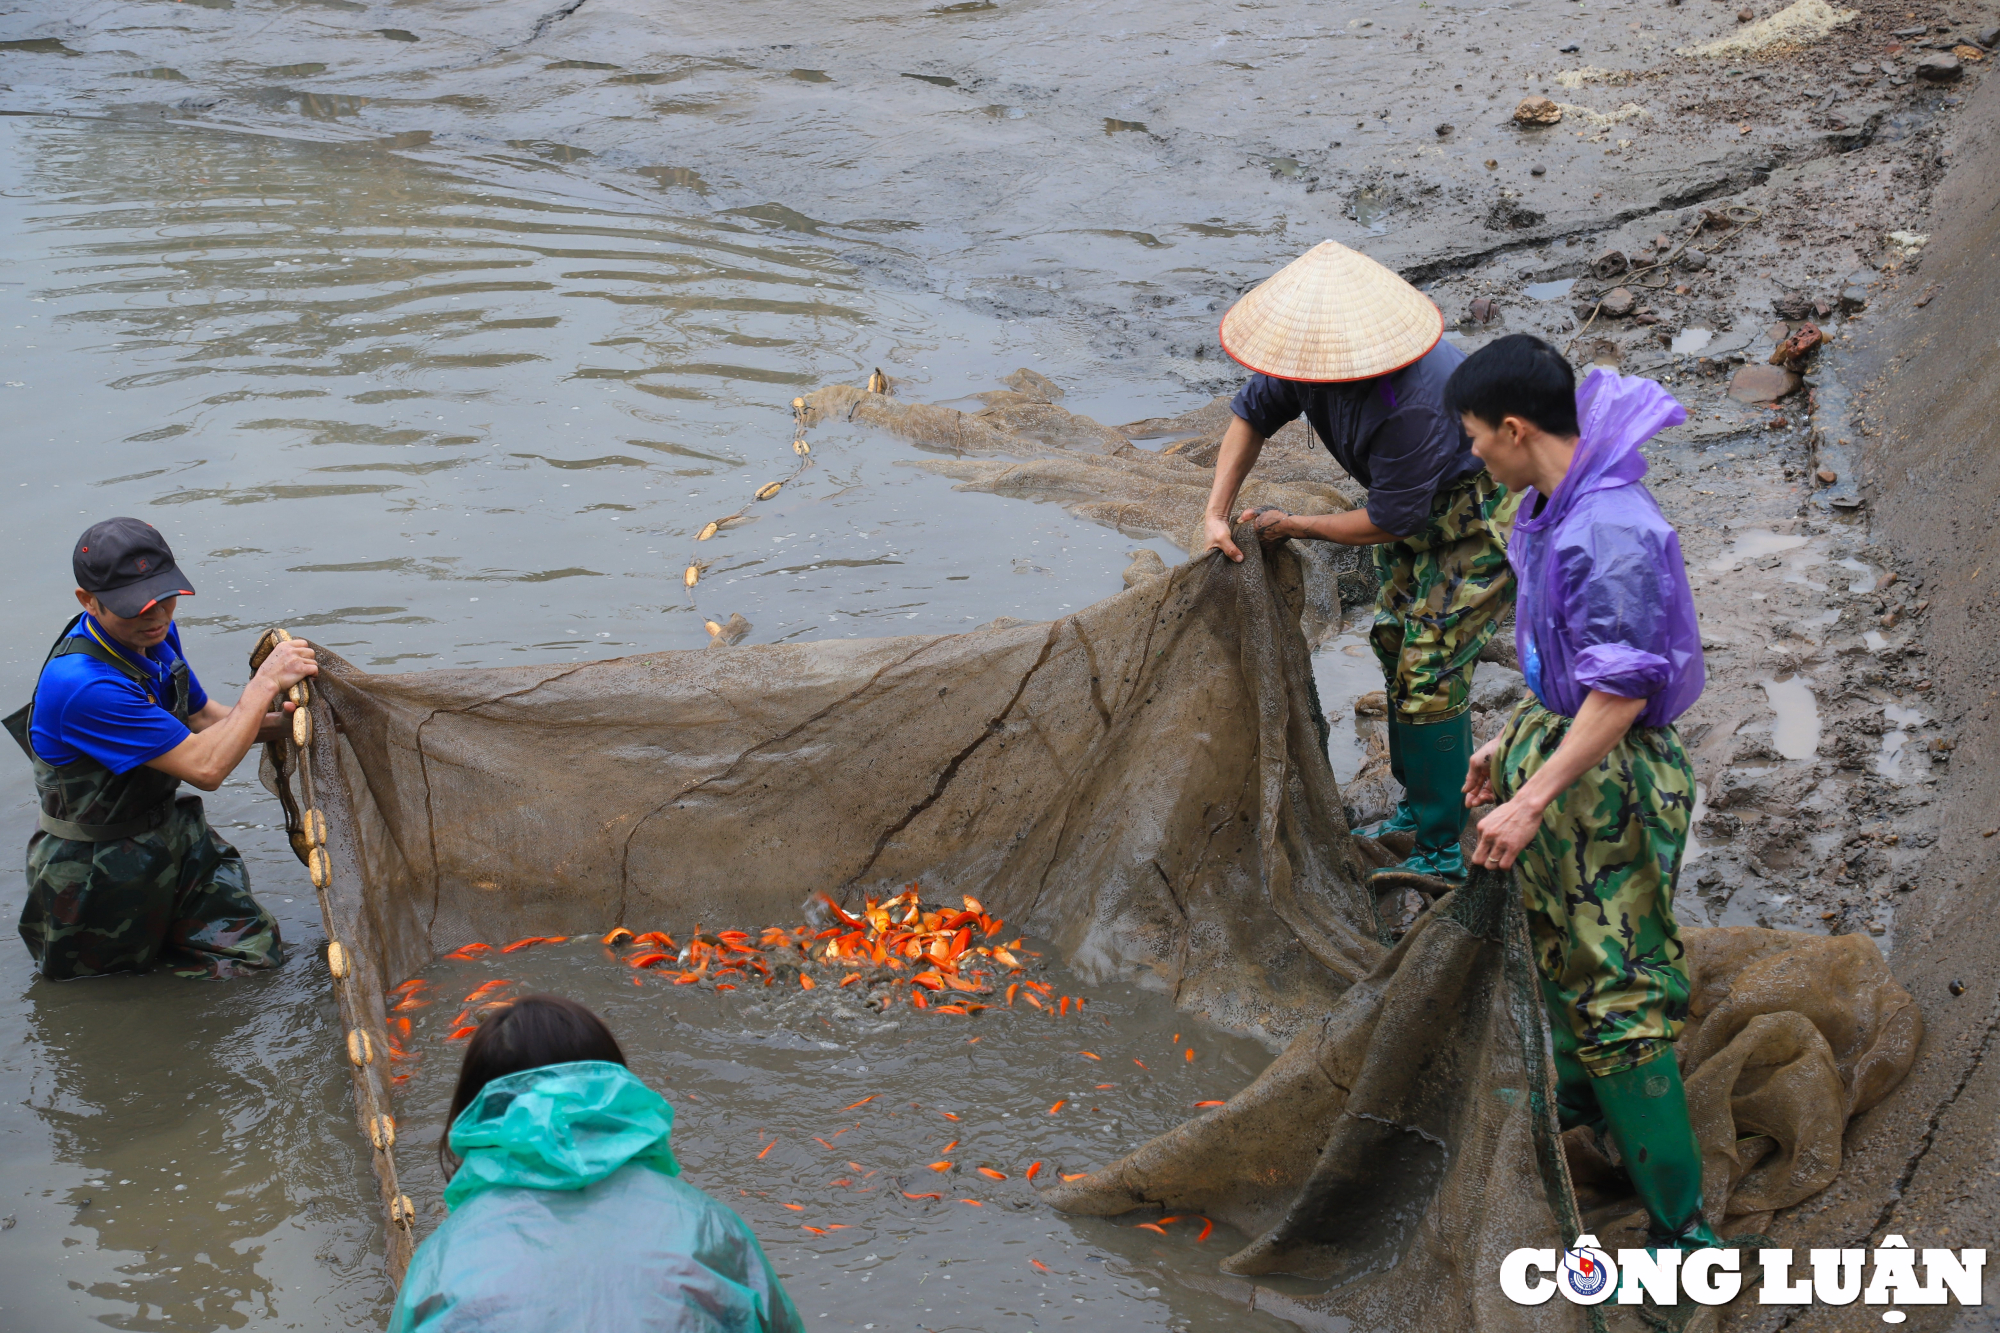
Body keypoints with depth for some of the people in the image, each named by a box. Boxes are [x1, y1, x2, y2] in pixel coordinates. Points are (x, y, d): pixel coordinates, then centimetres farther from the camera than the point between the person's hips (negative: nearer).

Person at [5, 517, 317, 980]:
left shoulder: (154, 633, -6)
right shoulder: (81, 685, -34)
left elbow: (202, 719, 10)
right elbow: (205, 767, -31)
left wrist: (279, 722, -8)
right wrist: (266, 682, -27)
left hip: (171, 833, 7)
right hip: (98, 868, -7)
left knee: (257, 957, 2)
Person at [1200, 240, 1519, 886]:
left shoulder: (1411, 405, -41)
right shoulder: (1319, 354, -16)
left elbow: (1390, 521, -29)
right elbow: (1252, 415, 2)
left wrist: (1292, 527, -15)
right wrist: (1216, 513, -9)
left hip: (1481, 512, -9)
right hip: (1417, 499, 9)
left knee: (1430, 673, -10)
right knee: (1395, 641, 17)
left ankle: (1441, 852, 1)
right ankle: (1421, 802, 34)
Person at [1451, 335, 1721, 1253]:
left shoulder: (1612, 532, -28)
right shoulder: (1550, 509, 4)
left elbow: (1621, 693, -29)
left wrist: (1530, 802, -28)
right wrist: (1511, 743, 20)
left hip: (1608, 780, -10)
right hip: (1557, 744, 10)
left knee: (1619, 992, -6)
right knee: (1559, 947, 28)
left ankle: (1680, 1223, 0)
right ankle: (1579, 1101, 52)